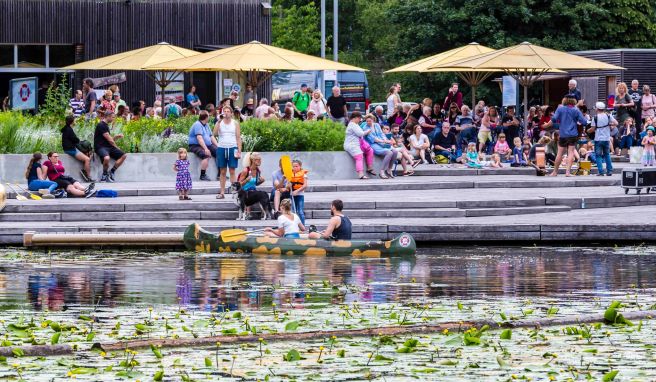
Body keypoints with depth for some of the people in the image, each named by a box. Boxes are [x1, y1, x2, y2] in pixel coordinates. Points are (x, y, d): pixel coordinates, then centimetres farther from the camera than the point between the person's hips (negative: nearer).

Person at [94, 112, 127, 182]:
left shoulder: (106, 125, 20)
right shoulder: (101, 125, -11)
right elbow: (109, 140, -11)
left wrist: (117, 136, 5)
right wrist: (116, 148, 0)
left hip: (108, 147, 10)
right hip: (100, 147, -10)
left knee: (123, 156, -3)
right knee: (106, 158, -39)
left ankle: (111, 173, 1)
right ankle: (104, 175, -13)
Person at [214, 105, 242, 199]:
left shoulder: (235, 123, 5)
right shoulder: (219, 123, 7)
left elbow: (238, 138, 3)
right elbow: (215, 133, -8)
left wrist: (239, 151, -4)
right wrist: (218, 122, -14)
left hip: (232, 148, -1)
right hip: (221, 148, 1)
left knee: (232, 171, -4)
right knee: (222, 172, 3)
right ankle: (222, 192, 4)